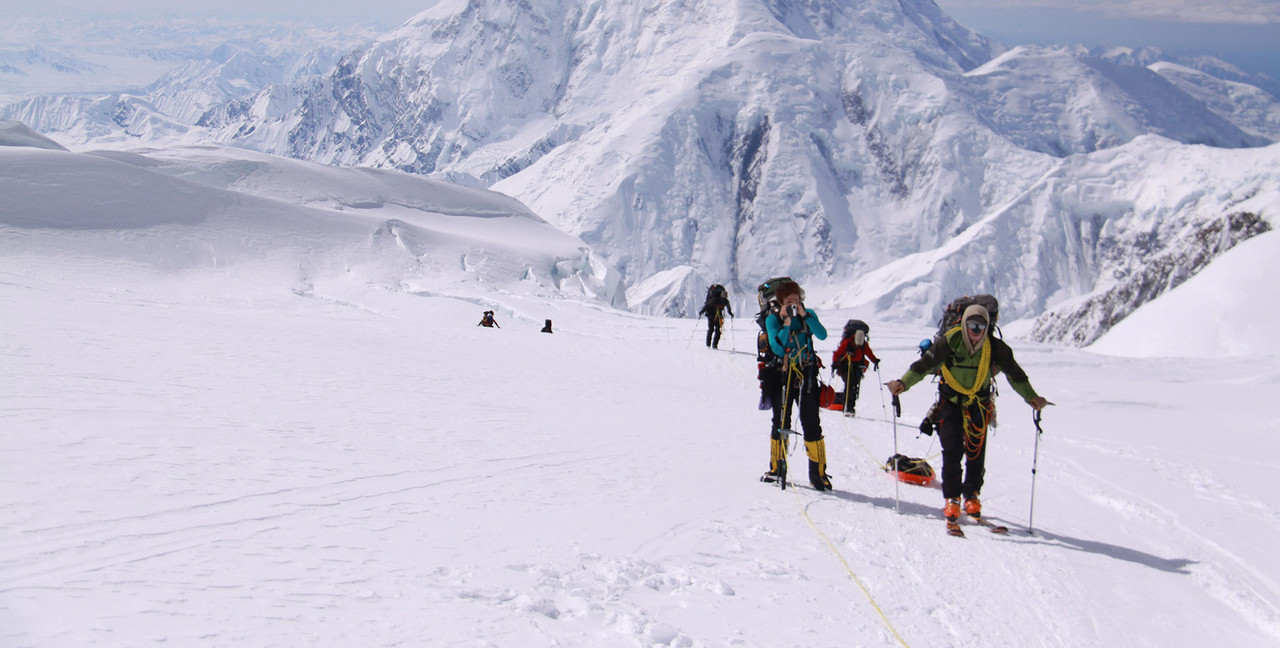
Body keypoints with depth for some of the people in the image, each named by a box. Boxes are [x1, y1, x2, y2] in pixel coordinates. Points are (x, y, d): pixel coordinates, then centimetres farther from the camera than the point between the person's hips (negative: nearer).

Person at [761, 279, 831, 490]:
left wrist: (804, 315, -20)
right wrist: (786, 324, -20)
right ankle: (776, 468, 23)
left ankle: (818, 472, 0)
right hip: (783, 376, 0)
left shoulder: (809, 315, 4)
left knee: (811, 424, -5)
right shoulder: (773, 319, -1)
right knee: (780, 424, 7)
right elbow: (777, 348, -14)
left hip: (807, 376, 0)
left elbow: (822, 335, -14)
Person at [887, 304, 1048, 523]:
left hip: (979, 403, 2)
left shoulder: (996, 348, -12)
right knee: (952, 450, -9)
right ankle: (951, 499, 2)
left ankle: (972, 496, 21)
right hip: (951, 400, -2)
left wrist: (1031, 397, -9)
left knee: (976, 452, 3)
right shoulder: (949, 343, -17)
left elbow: (1015, 374, 0)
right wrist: (903, 383, -27)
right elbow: (923, 365, -14)